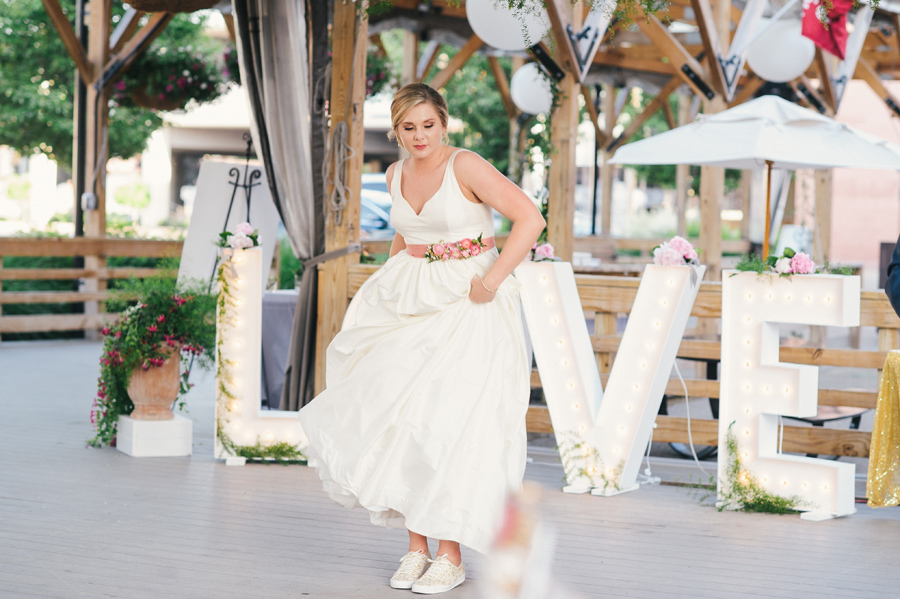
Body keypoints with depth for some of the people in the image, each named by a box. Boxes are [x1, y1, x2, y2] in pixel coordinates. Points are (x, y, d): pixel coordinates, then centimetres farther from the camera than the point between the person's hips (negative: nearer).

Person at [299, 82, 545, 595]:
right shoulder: (397, 175, 9)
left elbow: (531, 219, -16)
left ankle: (452, 556, 0)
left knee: (449, 423, -10)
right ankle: (417, 548, 11)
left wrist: (492, 280, -18)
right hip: (409, 304, 6)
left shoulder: (467, 167, -12)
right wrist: (388, 284, 17)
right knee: (401, 423, 1)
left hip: (467, 305, -6)